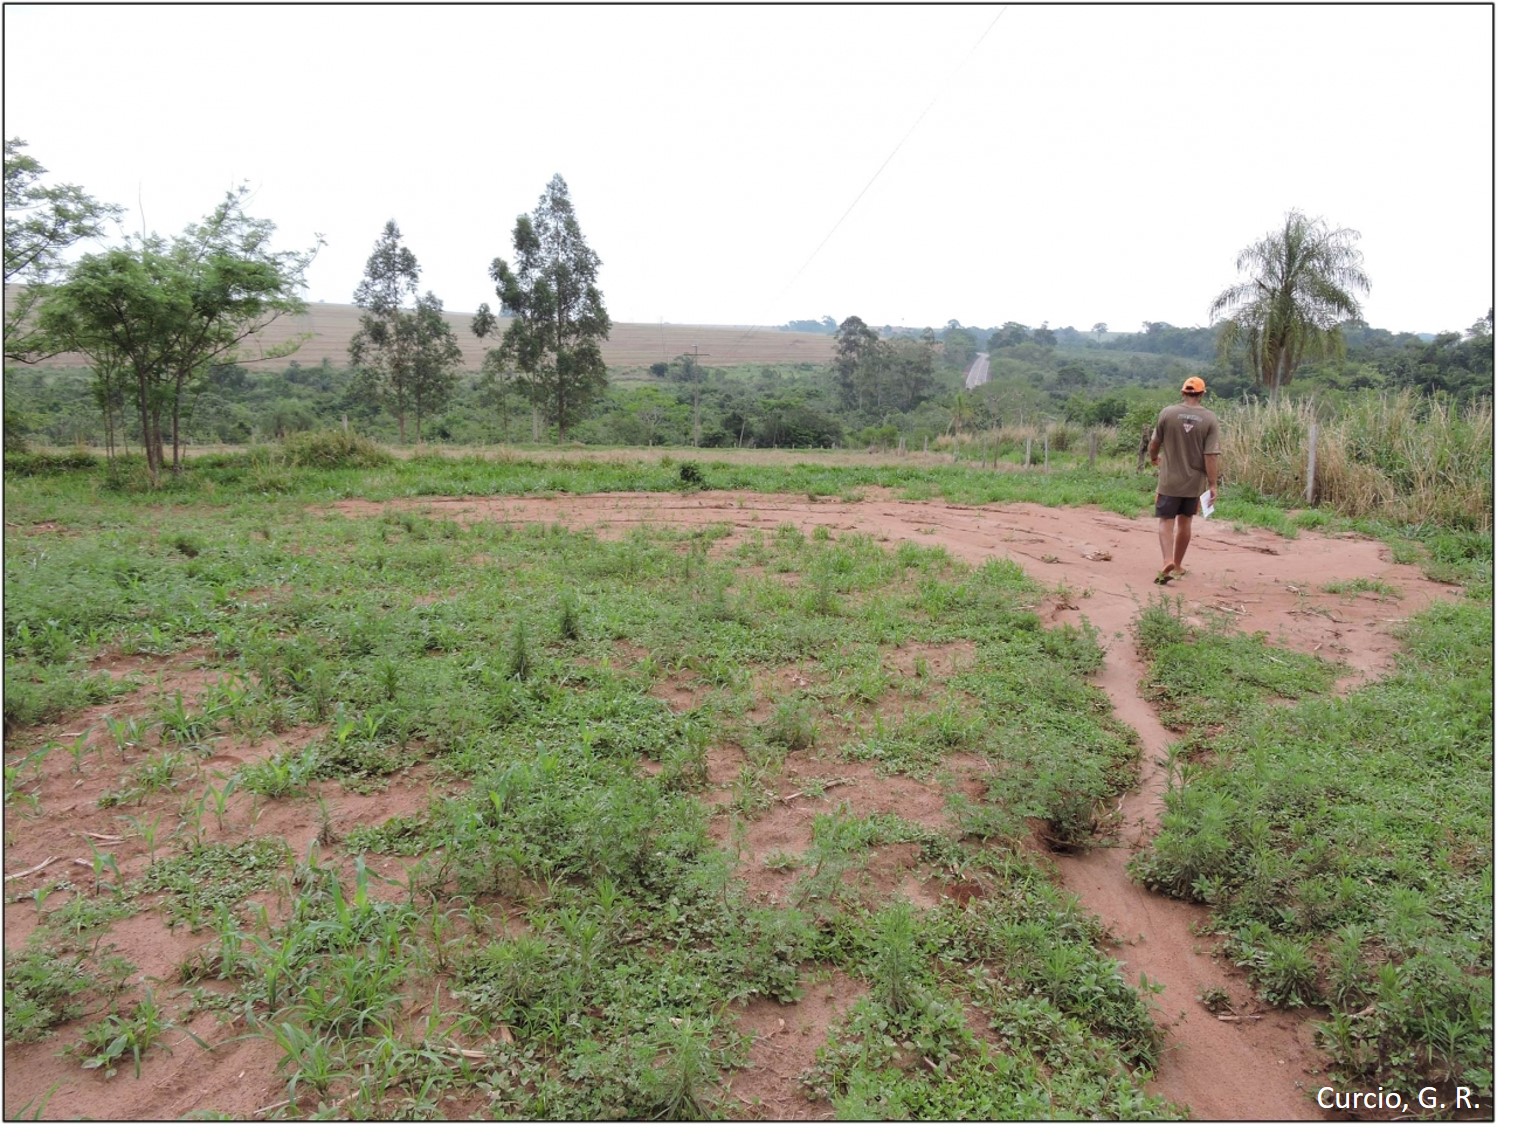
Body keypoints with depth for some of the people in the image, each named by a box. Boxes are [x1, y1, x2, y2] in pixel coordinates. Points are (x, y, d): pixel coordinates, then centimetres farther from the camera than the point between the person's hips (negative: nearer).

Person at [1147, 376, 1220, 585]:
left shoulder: (1168, 412, -8)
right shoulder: (1210, 418, -7)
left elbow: (1154, 443, 2)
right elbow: (1211, 455, -10)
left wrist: (1153, 458, 24)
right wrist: (1213, 485, -6)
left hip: (1169, 480, -2)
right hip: (1194, 481, 2)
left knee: (1167, 521, 1)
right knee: (1185, 521, 15)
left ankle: (1167, 561, -21)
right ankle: (1177, 565, 27)